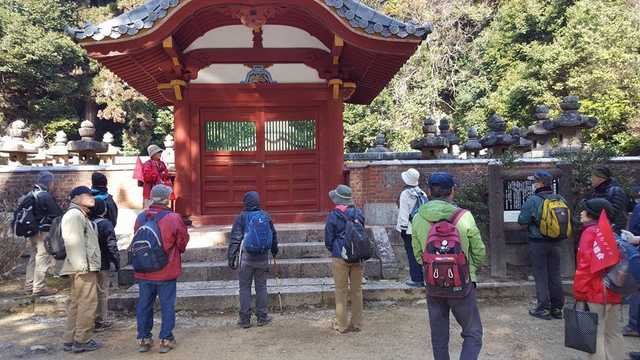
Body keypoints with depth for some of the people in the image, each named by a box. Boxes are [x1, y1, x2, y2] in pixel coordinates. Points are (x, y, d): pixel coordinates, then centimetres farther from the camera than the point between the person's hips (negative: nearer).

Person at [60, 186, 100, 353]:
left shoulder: (80, 215, 23)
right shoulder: (74, 215, -11)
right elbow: (74, 243, -21)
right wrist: (82, 266, -24)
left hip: (84, 267, 11)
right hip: (83, 268, -11)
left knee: (76, 303, 14)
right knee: (87, 304, -6)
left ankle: (70, 340, 21)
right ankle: (81, 341, 1)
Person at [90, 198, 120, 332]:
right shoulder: (105, 224, -15)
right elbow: (112, 246, -16)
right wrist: (117, 262, -7)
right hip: (102, 265, -6)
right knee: (102, 293, 3)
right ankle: (100, 321, 8)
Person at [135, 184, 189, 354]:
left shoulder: (141, 218, -2)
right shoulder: (174, 218, -14)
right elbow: (183, 243, -3)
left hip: (144, 271, 4)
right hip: (166, 271, -4)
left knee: (144, 305, 15)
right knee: (167, 305, 8)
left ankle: (143, 339, 24)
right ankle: (166, 340, 13)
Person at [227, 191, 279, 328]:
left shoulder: (241, 217, -7)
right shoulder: (266, 216, 2)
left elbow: (235, 239, -8)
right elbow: (273, 235, 11)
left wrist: (231, 257, -2)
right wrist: (274, 250, 27)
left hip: (246, 258, -2)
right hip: (262, 258, 2)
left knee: (245, 287, 6)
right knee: (261, 286, 11)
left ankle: (245, 319, 8)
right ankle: (262, 317, 15)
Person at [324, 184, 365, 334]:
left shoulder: (333, 216, -12)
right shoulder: (358, 213, 0)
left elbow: (328, 239, -4)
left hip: (340, 257, -4)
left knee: (341, 291, 7)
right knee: (357, 290, 13)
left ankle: (341, 325, 14)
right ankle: (357, 323, 21)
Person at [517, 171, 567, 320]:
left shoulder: (533, 201, -16)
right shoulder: (561, 200, 0)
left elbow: (522, 220, -14)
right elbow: (567, 221, 8)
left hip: (538, 243, -5)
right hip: (556, 243, 5)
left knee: (541, 276, 4)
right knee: (555, 275, 13)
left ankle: (544, 308, 7)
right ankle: (557, 308, 21)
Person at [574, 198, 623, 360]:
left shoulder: (590, 232, -13)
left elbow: (586, 264, -19)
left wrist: (579, 292, -14)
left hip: (596, 292, -8)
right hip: (614, 291, 9)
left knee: (596, 333, -2)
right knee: (612, 331, 17)